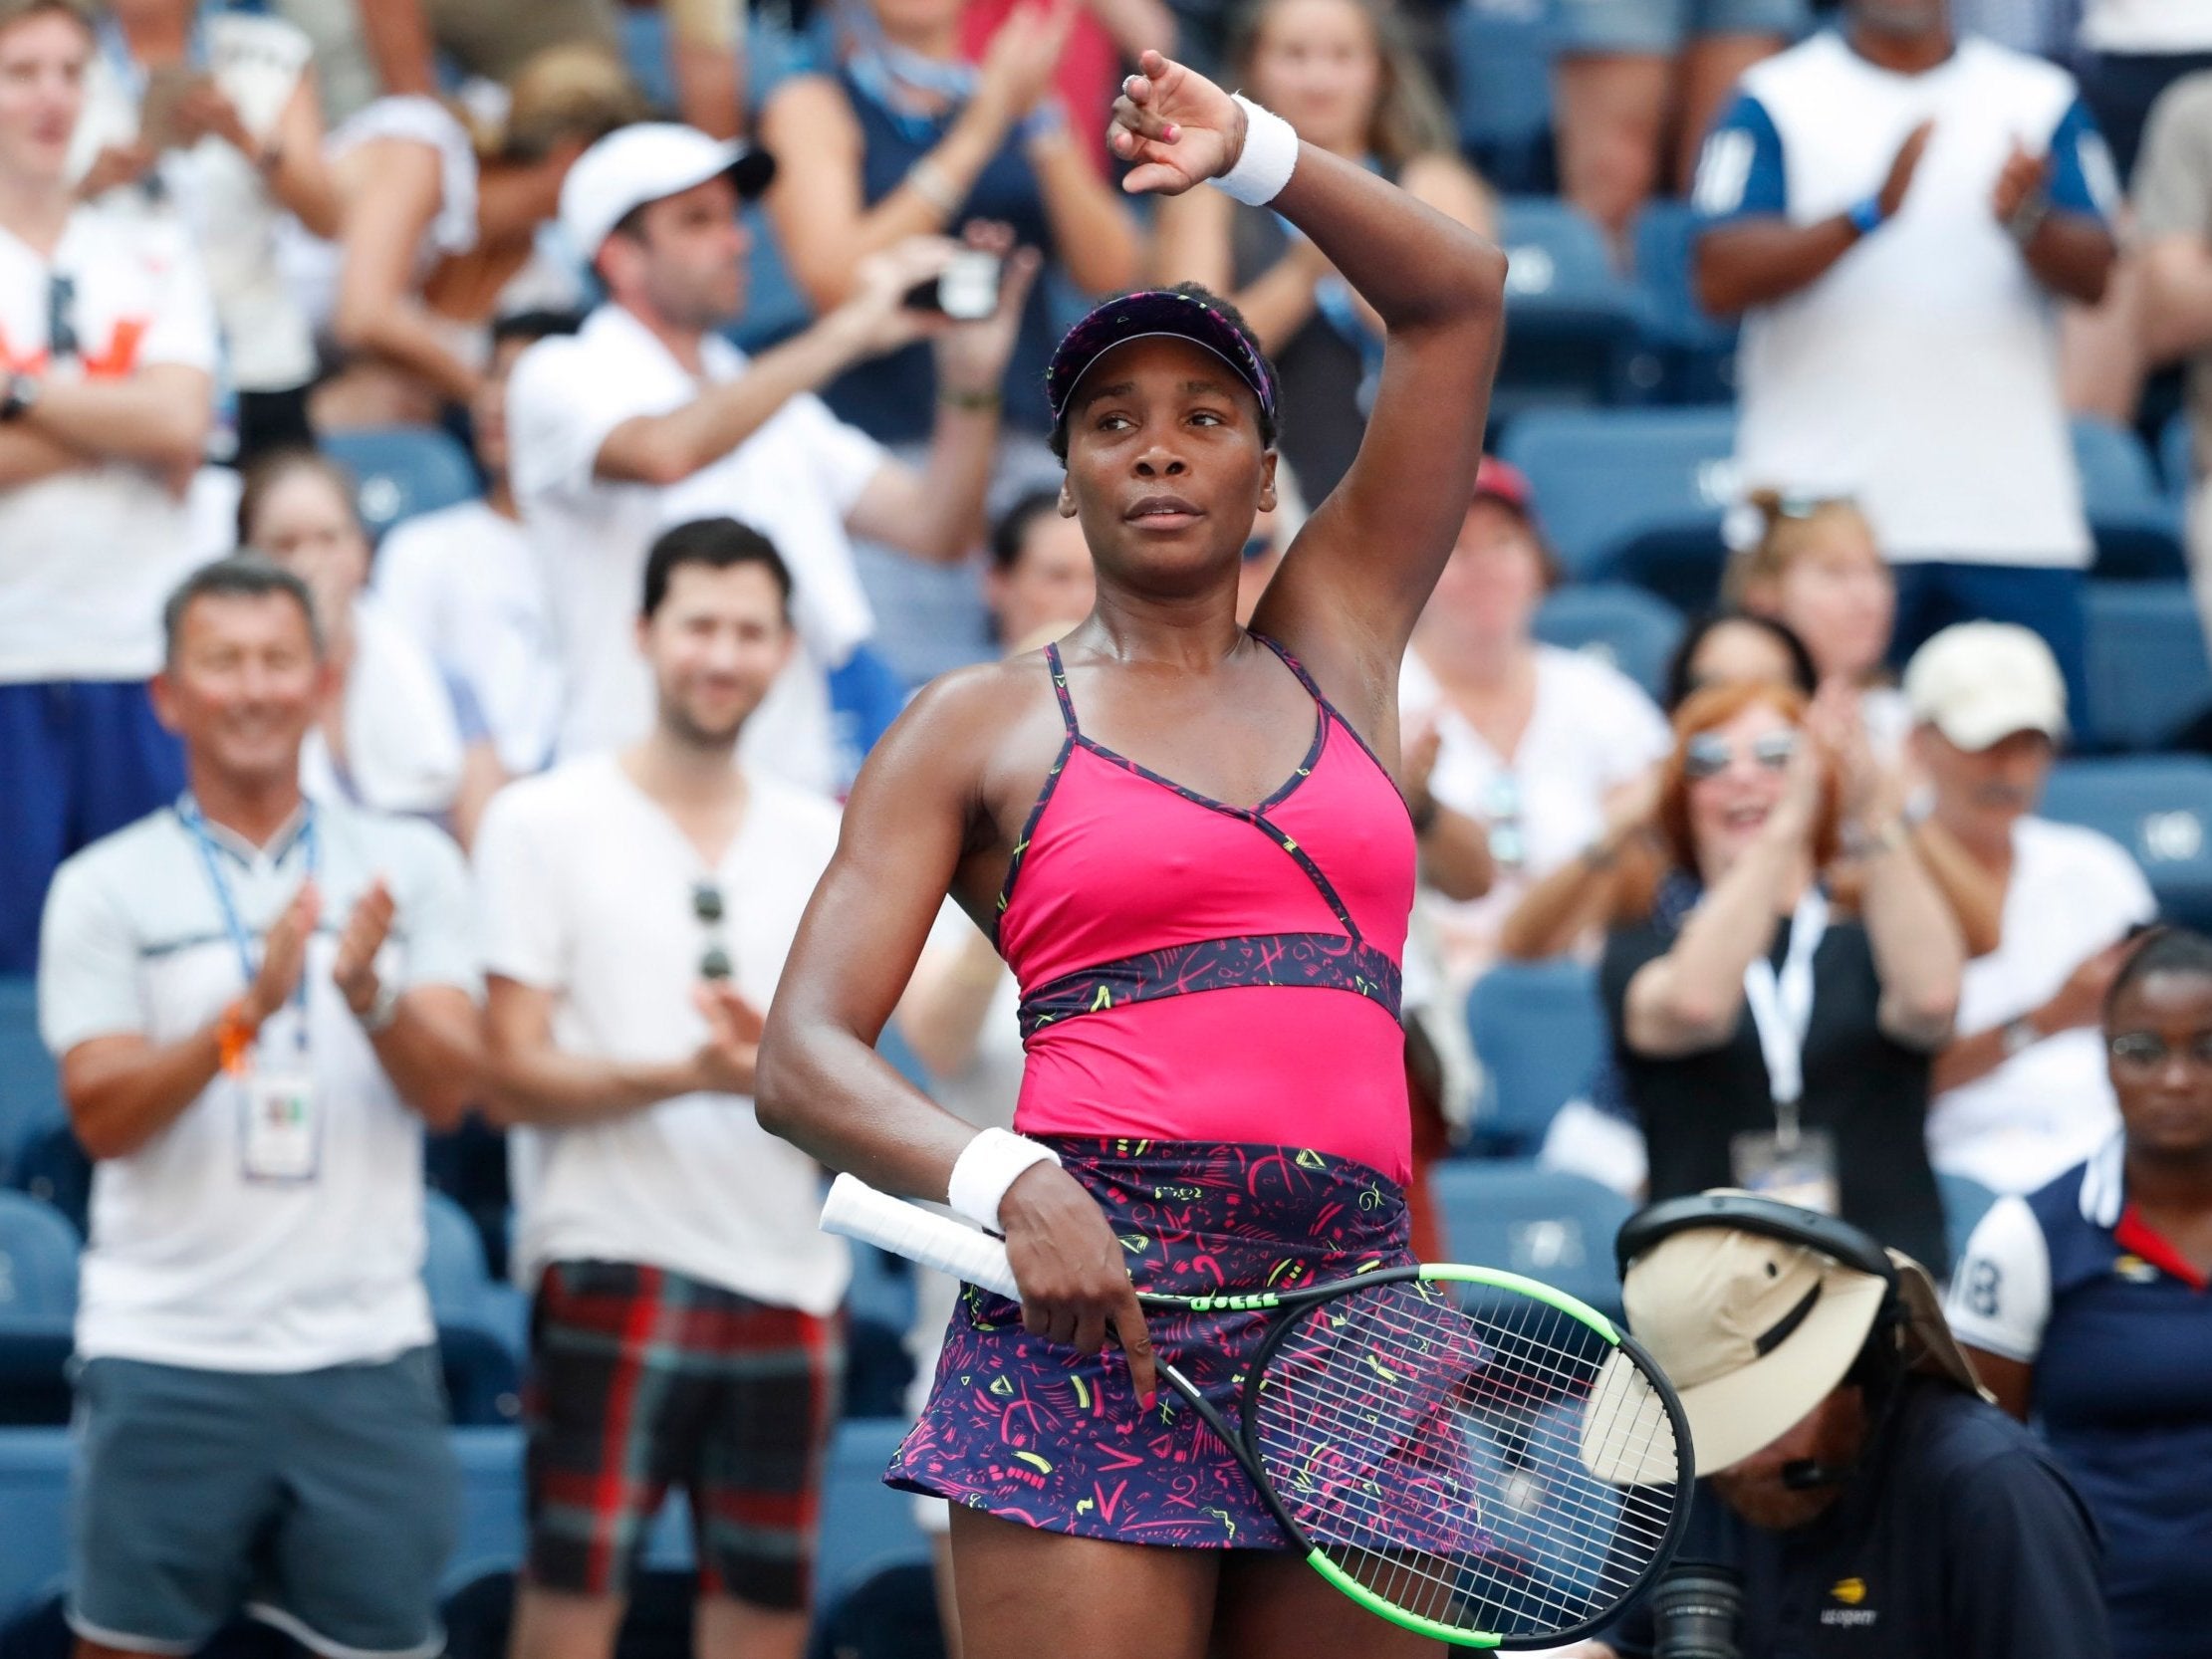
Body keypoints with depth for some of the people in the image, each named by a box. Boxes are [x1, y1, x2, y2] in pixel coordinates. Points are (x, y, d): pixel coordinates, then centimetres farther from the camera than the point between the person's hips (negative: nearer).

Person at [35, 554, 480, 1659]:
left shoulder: (409, 866, 7)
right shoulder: (106, 889, 3)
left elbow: (448, 1090, -2)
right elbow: (101, 1114, -7)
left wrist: (368, 993, -23)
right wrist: (249, 1009, -22)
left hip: (365, 1350, 1)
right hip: (165, 1350, -1)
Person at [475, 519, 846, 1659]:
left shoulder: (824, 841, 14)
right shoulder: (545, 824, 1)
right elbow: (510, 1079, -5)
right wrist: (686, 1074, -21)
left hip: (790, 1277, 4)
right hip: (616, 1259, -4)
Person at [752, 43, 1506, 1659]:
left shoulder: (1335, 646, 20)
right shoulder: (982, 726, 11)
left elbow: (1458, 295, 20)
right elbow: (804, 1057, 2)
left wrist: (1255, 148, 10)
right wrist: (1007, 1180, -16)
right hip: (1100, 1307, -3)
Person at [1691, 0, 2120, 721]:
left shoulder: (2042, 100, 13)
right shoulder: (1775, 102, 5)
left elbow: (2095, 277, 3)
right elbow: (1721, 281, -7)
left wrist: (2027, 223, -19)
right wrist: (1869, 212, -20)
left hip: (2012, 514, 3)